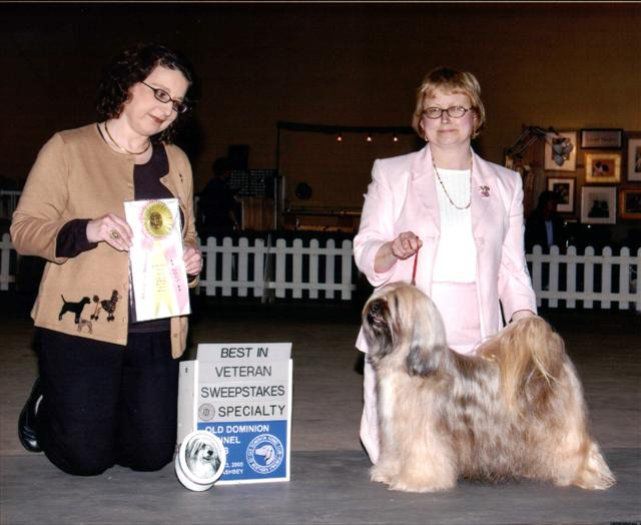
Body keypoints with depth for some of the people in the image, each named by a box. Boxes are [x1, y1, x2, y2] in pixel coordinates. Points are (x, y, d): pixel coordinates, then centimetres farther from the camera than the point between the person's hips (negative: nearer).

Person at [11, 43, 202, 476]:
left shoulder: (177, 162, 12)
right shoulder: (68, 149, -3)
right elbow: (24, 229, -7)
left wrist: (192, 262, -1)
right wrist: (89, 230, -24)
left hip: (156, 333, 5)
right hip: (82, 326, -4)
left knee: (152, 455, 3)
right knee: (86, 458, -2)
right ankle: (44, 408, 32)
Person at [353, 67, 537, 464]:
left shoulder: (505, 184, 15)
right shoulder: (391, 174, 10)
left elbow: (512, 269, 11)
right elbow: (364, 252, 5)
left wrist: (526, 323, -5)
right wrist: (393, 249, -18)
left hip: (475, 342, 2)